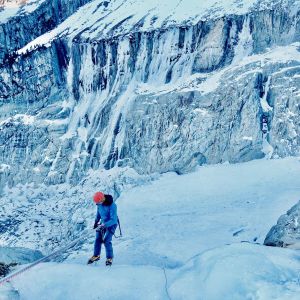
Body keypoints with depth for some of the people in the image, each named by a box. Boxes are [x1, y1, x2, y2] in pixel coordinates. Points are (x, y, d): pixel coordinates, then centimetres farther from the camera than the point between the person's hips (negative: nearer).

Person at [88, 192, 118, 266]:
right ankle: (96, 256, 27)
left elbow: (113, 220, -32)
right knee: (98, 240, 7)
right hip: (103, 223, 6)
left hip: (111, 224, -6)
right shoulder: (100, 203, -12)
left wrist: (103, 225, -37)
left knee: (106, 241, -12)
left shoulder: (112, 206, -32)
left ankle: (109, 258, 7)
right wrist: (96, 221, 13)